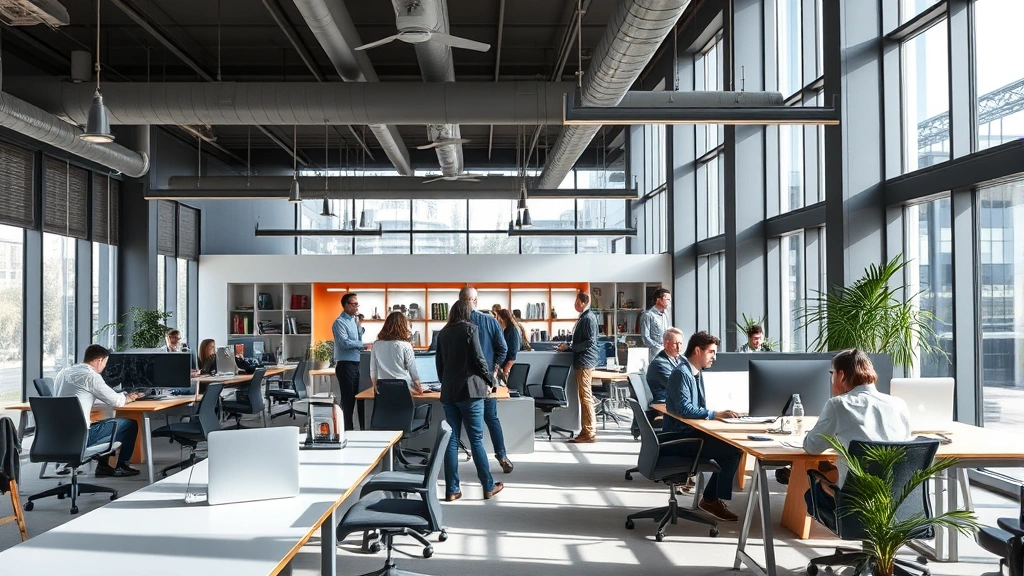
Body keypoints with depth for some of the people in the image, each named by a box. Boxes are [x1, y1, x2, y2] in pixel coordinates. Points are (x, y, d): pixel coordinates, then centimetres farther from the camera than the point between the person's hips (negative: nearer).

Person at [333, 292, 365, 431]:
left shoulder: (354, 320, 13)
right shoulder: (340, 322, -11)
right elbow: (345, 343, -22)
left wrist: (360, 327, 2)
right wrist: (364, 344, -16)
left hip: (358, 364, 8)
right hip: (346, 365, -8)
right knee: (348, 399, -2)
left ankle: (364, 428, 19)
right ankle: (348, 429, 7)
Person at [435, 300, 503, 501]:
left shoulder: (442, 333, 11)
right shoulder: (469, 328, -5)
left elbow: (439, 362, 14)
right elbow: (478, 358, -9)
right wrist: (489, 379, 4)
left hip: (448, 392, 5)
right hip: (469, 389, -5)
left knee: (452, 440, 6)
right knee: (476, 440, 0)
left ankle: (452, 489, 6)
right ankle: (488, 487, 8)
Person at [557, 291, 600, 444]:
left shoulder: (588, 318, -14)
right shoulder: (584, 317, 15)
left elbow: (590, 342, -20)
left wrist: (569, 347, -16)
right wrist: (568, 346, 11)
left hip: (585, 362, -10)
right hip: (581, 361, 10)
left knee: (586, 397, -7)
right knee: (584, 397, 12)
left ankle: (590, 433, -3)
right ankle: (586, 431, 17)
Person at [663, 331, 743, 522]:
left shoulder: (696, 374, 14)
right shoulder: (682, 373, -17)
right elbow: (684, 409, -27)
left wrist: (718, 413, -1)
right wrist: (715, 415, -25)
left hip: (690, 432, 10)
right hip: (679, 437, -10)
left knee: (733, 446, 6)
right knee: (732, 450, -13)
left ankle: (710, 497, 13)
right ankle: (712, 499, 2)